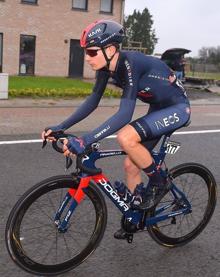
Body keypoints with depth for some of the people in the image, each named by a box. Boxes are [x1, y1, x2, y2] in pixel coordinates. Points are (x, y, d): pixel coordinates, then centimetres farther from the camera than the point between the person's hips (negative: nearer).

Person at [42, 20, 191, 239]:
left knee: (125, 137, -29)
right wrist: (60, 127, -5)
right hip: (158, 108, 8)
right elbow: (92, 101, 2)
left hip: (177, 108, -8)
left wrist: (85, 141, -45)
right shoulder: (106, 67, -6)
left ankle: (158, 183, -6)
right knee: (131, 164, 7)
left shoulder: (130, 64, -31)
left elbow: (124, 114, -39)